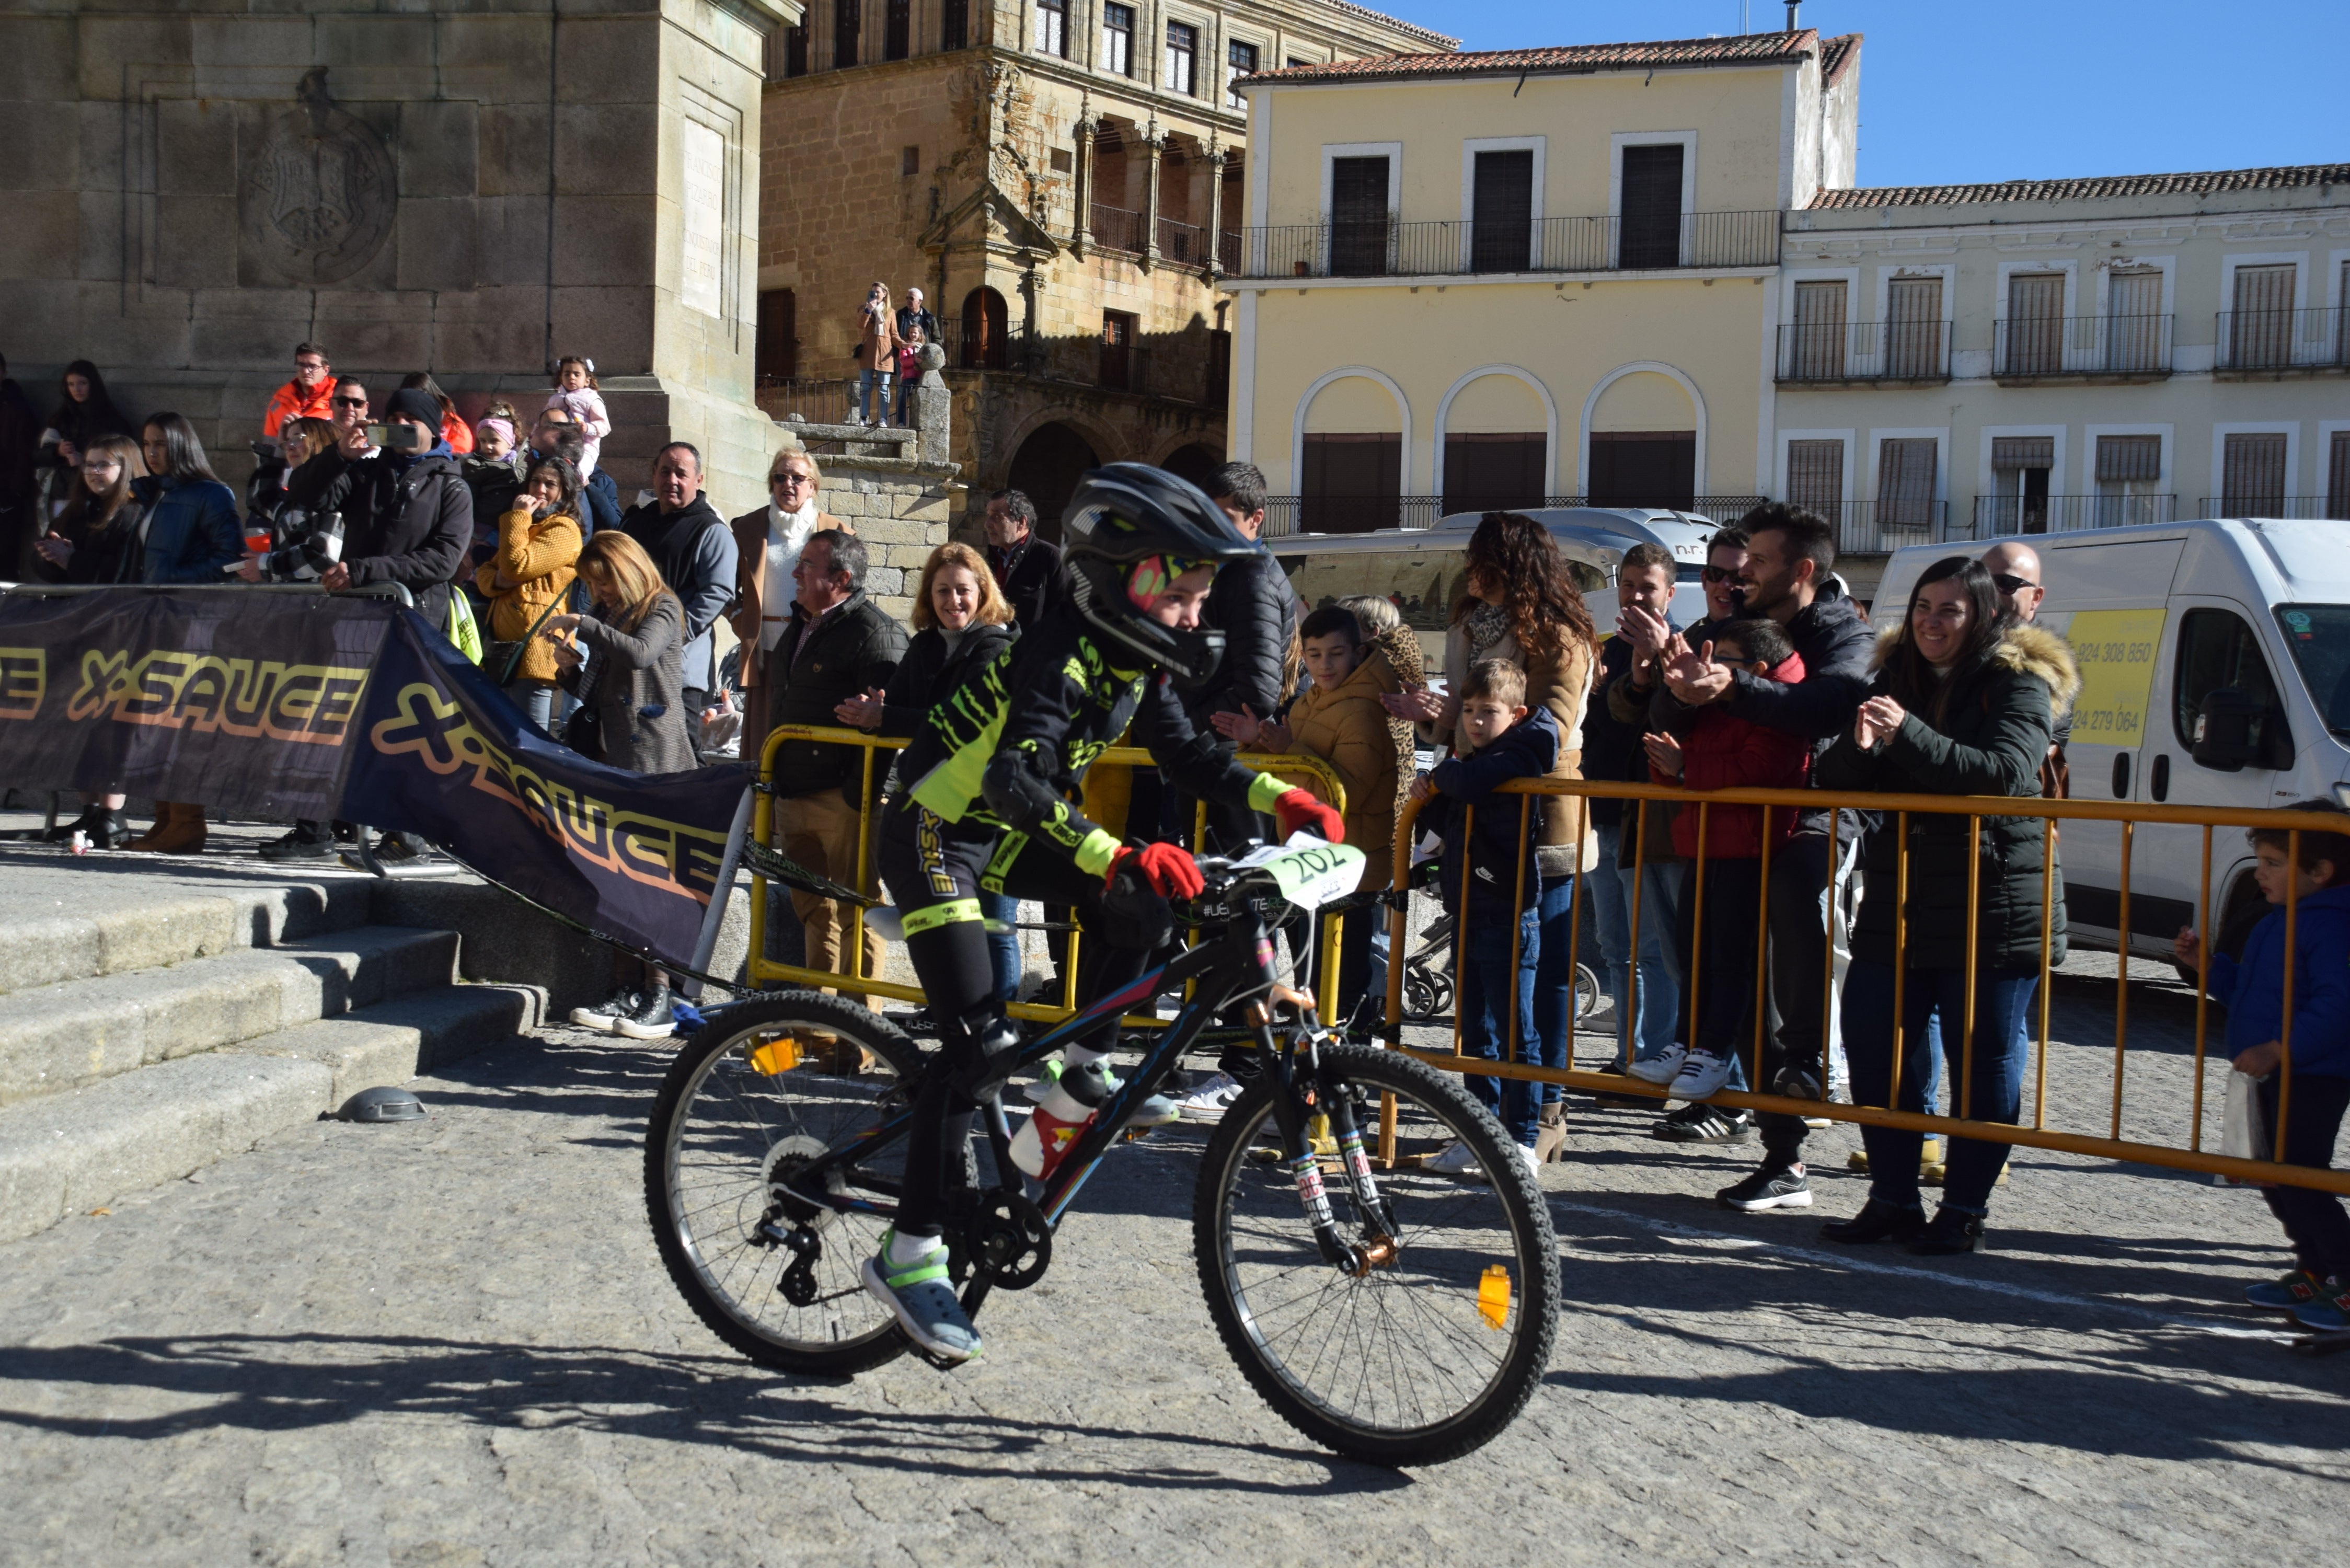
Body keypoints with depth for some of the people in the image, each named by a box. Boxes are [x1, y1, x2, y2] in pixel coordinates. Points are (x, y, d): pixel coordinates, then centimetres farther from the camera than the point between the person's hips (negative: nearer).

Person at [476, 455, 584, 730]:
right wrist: (498, 580, -5)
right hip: (504, 647, 10)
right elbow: (484, 574, 19)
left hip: (533, 646, -10)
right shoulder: (528, 525, 23)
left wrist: (517, 517, -7)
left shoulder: (564, 530, -6)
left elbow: (516, 565, -17)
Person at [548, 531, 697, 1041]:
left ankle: (660, 998, -6)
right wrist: (571, 666, 3)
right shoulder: (607, 615, 19)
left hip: (659, 762, -7)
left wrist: (584, 625, -15)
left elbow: (639, 653, -24)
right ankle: (626, 992, 9)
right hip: (613, 760, 7)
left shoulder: (663, 609, -2)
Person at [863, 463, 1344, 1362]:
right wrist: (1118, 857, -54)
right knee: (983, 1043, -15)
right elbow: (1018, 782, -41)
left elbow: (1184, 751, 9)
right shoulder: (1060, 655, -28)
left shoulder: (1138, 660, -2)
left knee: (1140, 908, -11)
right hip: (935, 835, -8)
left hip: (1005, 835, 8)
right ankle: (909, 1255, -7)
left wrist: (1279, 800, -5)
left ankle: (1081, 1072, 7)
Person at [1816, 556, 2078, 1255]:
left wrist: (1908, 736, -32)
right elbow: (1833, 778, 6)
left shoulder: (2019, 685, -5)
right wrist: (1859, 748, -17)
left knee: (1984, 1060, 2)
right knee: (1873, 1045, 6)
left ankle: (1964, 1209, 12)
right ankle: (1893, 1198, 18)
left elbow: (2005, 772, -21)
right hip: (1899, 903, 6)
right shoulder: (1896, 678, 11)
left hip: (1993, 908, -5)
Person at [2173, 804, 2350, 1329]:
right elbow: (2247, 990, 24)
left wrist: (2278, 1049, -30)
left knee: (2295, 1182, -8)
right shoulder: (2277, 923, 13)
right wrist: (2207, 964, 11)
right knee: (2282, 1182, 17)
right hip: (2275, 1074, 11)